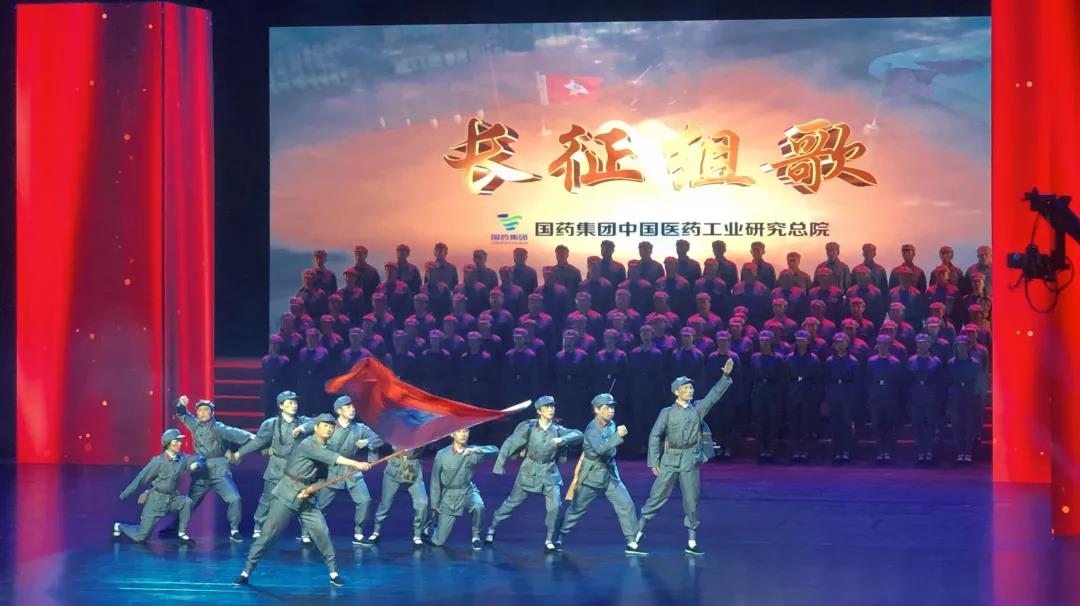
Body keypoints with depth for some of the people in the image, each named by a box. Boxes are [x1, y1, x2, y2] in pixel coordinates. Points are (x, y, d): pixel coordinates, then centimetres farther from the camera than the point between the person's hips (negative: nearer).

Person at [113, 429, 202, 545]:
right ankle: (120, 527, 31)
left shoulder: (182, 459, -5)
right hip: (156, 499, -4)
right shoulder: (159, 461, -18)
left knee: (186, 502, -28)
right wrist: (125, 494, -5)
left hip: (172, 498, 4)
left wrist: (196, 463, -21)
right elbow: (141, 478, -12)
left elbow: (200, 459, 4)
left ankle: (182, 533, -10)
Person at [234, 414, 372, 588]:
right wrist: (356, 464, -41)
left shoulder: (325, 450, 7)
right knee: (269, 533, -6)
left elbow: (321, 476, 9)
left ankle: (333, 572, 3)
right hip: (287, 495, -6)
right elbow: (332, 457, -31)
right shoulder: (307, 445, -17)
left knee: (321, 531, -6)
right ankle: (246, 572, 2)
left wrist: (311, 488, -13)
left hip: (306, 498, 7)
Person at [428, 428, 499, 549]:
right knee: (438, 542, -2)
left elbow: (495, 450, -25)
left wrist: (476, 450, -41)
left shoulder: (472, 452, -10)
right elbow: (435, 482, -3)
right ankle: (434, 523, 35)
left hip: (468, 491, 1)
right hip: (449, 496, 0)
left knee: (478, 507, -37)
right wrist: (435, 507, 1)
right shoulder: (442, 455, -12)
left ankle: (476, 536, -8)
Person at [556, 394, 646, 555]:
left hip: (610, 474, 6)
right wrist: (618, 435, -36)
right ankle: (558, 539, 21)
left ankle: (632, 543, -5)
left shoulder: (611, 425, 4)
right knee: (576, 509, 5)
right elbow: (600, 449, -34)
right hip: (591, 475, -6)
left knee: (626, 505, -6)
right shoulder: (592, 429, -18)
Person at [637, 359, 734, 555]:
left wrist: (726, 375, -12)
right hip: (670, 459, -2)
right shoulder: (667, 413, 1)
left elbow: (715, 394, 1)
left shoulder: (698, 408, 7)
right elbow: (655, 436, 1)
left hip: (690, 460, 2)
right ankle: (639, 531, 9)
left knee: (692, 500, 3)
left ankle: (692, 541, 9)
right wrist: (654, 462, -4)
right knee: (658, 495, -1)